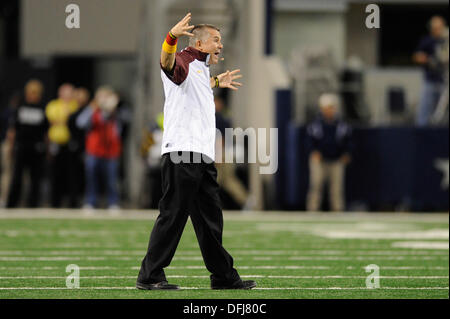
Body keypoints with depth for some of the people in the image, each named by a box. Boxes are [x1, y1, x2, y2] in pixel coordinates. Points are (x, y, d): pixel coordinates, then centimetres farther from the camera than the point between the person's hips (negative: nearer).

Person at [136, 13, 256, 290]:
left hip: (203, 157, 10)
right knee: (173, 215, -10)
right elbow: (168, 63, -31)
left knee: (211, 218, 14)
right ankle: (150, 276, -6)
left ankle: (224, 276, 21)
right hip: (182, 153, -10)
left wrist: (216, 82, 58)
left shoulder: (202, 69, 24)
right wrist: (172, 36, -50)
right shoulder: (184, 63, -5)